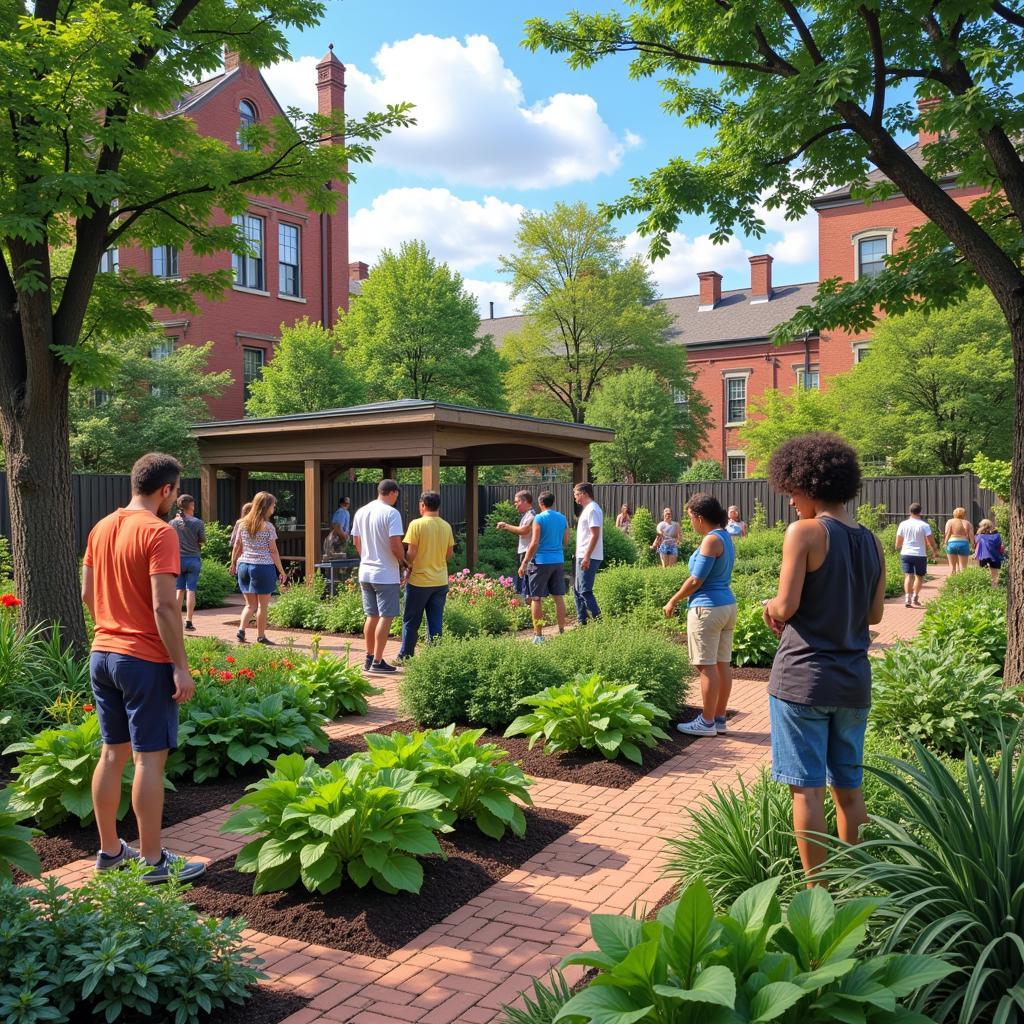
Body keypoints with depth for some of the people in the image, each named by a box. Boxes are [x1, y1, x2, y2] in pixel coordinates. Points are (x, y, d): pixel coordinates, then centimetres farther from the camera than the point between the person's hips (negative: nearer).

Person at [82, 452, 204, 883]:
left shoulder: (101, 528, 9)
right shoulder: (158, 532, -16)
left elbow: (87, 594, 14)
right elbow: (164, 606, -21)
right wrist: (181, 667, -16)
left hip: (102, 654, 8)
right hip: (145, 661, -8)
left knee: (112, 753, 15)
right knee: (149, 759, 0)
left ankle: (109, 850, 26)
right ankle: (153, 860, 9)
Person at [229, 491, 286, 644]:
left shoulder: (243, 524, 5)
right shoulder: (268, 526, -8)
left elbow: (237, 547, 9)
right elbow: (273, 551, -7)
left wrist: (233, 564, 23)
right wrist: (281, 571, -1)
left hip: (244, 565, 5)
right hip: (263, 567, -5)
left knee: (250, 604, 15)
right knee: (263, 604, 6)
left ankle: (241, 630, -2)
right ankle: (261, 636, 11)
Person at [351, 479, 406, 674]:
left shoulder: (361, 512, 7)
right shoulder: (391, 513, -15)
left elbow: (356, 543, 14)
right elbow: (396, 546, -19)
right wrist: (402, 561, -1)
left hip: (365, 572, 7)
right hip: (386, 575, -7)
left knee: (372, 616, 16)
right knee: (385, 617, 0)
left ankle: (369, 658, 23)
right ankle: (377, 662, 1)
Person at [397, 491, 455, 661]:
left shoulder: (416, 524, -12)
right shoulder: (446, 526, 2)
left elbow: (411, 553, -13)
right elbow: (449, 553, 7)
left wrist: (409, 565, 6)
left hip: (419, 580, -4)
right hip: (441, 581, 4)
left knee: (411, 621, 9)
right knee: (435, 622, 9)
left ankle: (406, 656, 17)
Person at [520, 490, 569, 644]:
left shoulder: (539, 518, -10)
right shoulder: (563, 518, 7)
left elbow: (534, 543, -13)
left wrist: (524, 563, -9)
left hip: (541, 562, -5)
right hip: (558, 561, 5)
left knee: (536, 598, 0)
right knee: (559, 597, 11)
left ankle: (538, 635, 0)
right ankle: (562, 631, 15)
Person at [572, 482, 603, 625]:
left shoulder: (592, 510, -15)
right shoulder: (588, 509, 17)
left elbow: (595, 535, -21)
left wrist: (586, 557, -24)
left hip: (588, 558, -11)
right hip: (583, 556, 11)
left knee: (585, 591, -9)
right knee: (577, 590, 14)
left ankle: (598, 619, -5)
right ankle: (581, 620, 19)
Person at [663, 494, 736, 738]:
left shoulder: (711, 540, -16)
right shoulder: (726, 538, 12)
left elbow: (696, 580, -17)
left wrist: (673, 601, -5)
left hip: (707, 609, -9)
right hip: (727, 605, 9)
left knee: (707, 667, -3)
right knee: (722, 664, 11)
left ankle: (707, 723, 2)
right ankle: (719, 718, 18)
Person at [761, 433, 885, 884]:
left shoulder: (805, 532, -13)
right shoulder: (871, 542, 7)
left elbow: (786, 606, -16)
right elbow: (874, 614, 12)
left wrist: (771, 606, 5)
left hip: (804, 677, -6)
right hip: (853, 679, 6)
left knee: (807, 789, 2)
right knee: (849, 788, 16)